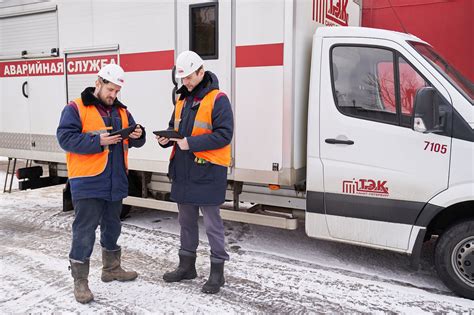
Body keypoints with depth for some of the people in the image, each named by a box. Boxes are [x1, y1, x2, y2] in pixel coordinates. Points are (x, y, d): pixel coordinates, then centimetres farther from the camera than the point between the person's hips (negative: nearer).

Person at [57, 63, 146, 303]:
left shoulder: (121, 111, 14)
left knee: (112, 226, 19)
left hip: (115, 182, 7)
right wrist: (98, 141, -24)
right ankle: (80, 281, 9)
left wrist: (137, 135, -8)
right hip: (88, 183, -7)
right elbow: (65, 138, -15)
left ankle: (111, 268, 36)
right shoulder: (75, 108, -5)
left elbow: (134, 141, 16)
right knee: (85, 230, -3)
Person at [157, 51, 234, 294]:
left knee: (212, 223, 1)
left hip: (208, 171, -8)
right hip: (183, 170, 8)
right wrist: (167, 138, -1)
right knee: (186, 220, 17)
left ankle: (217, 271, 16)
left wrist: (191, 143, -22)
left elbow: (224, 134, -18)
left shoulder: (217, 99, -11)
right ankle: (186, 266, 32)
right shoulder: (182, 99, 14)